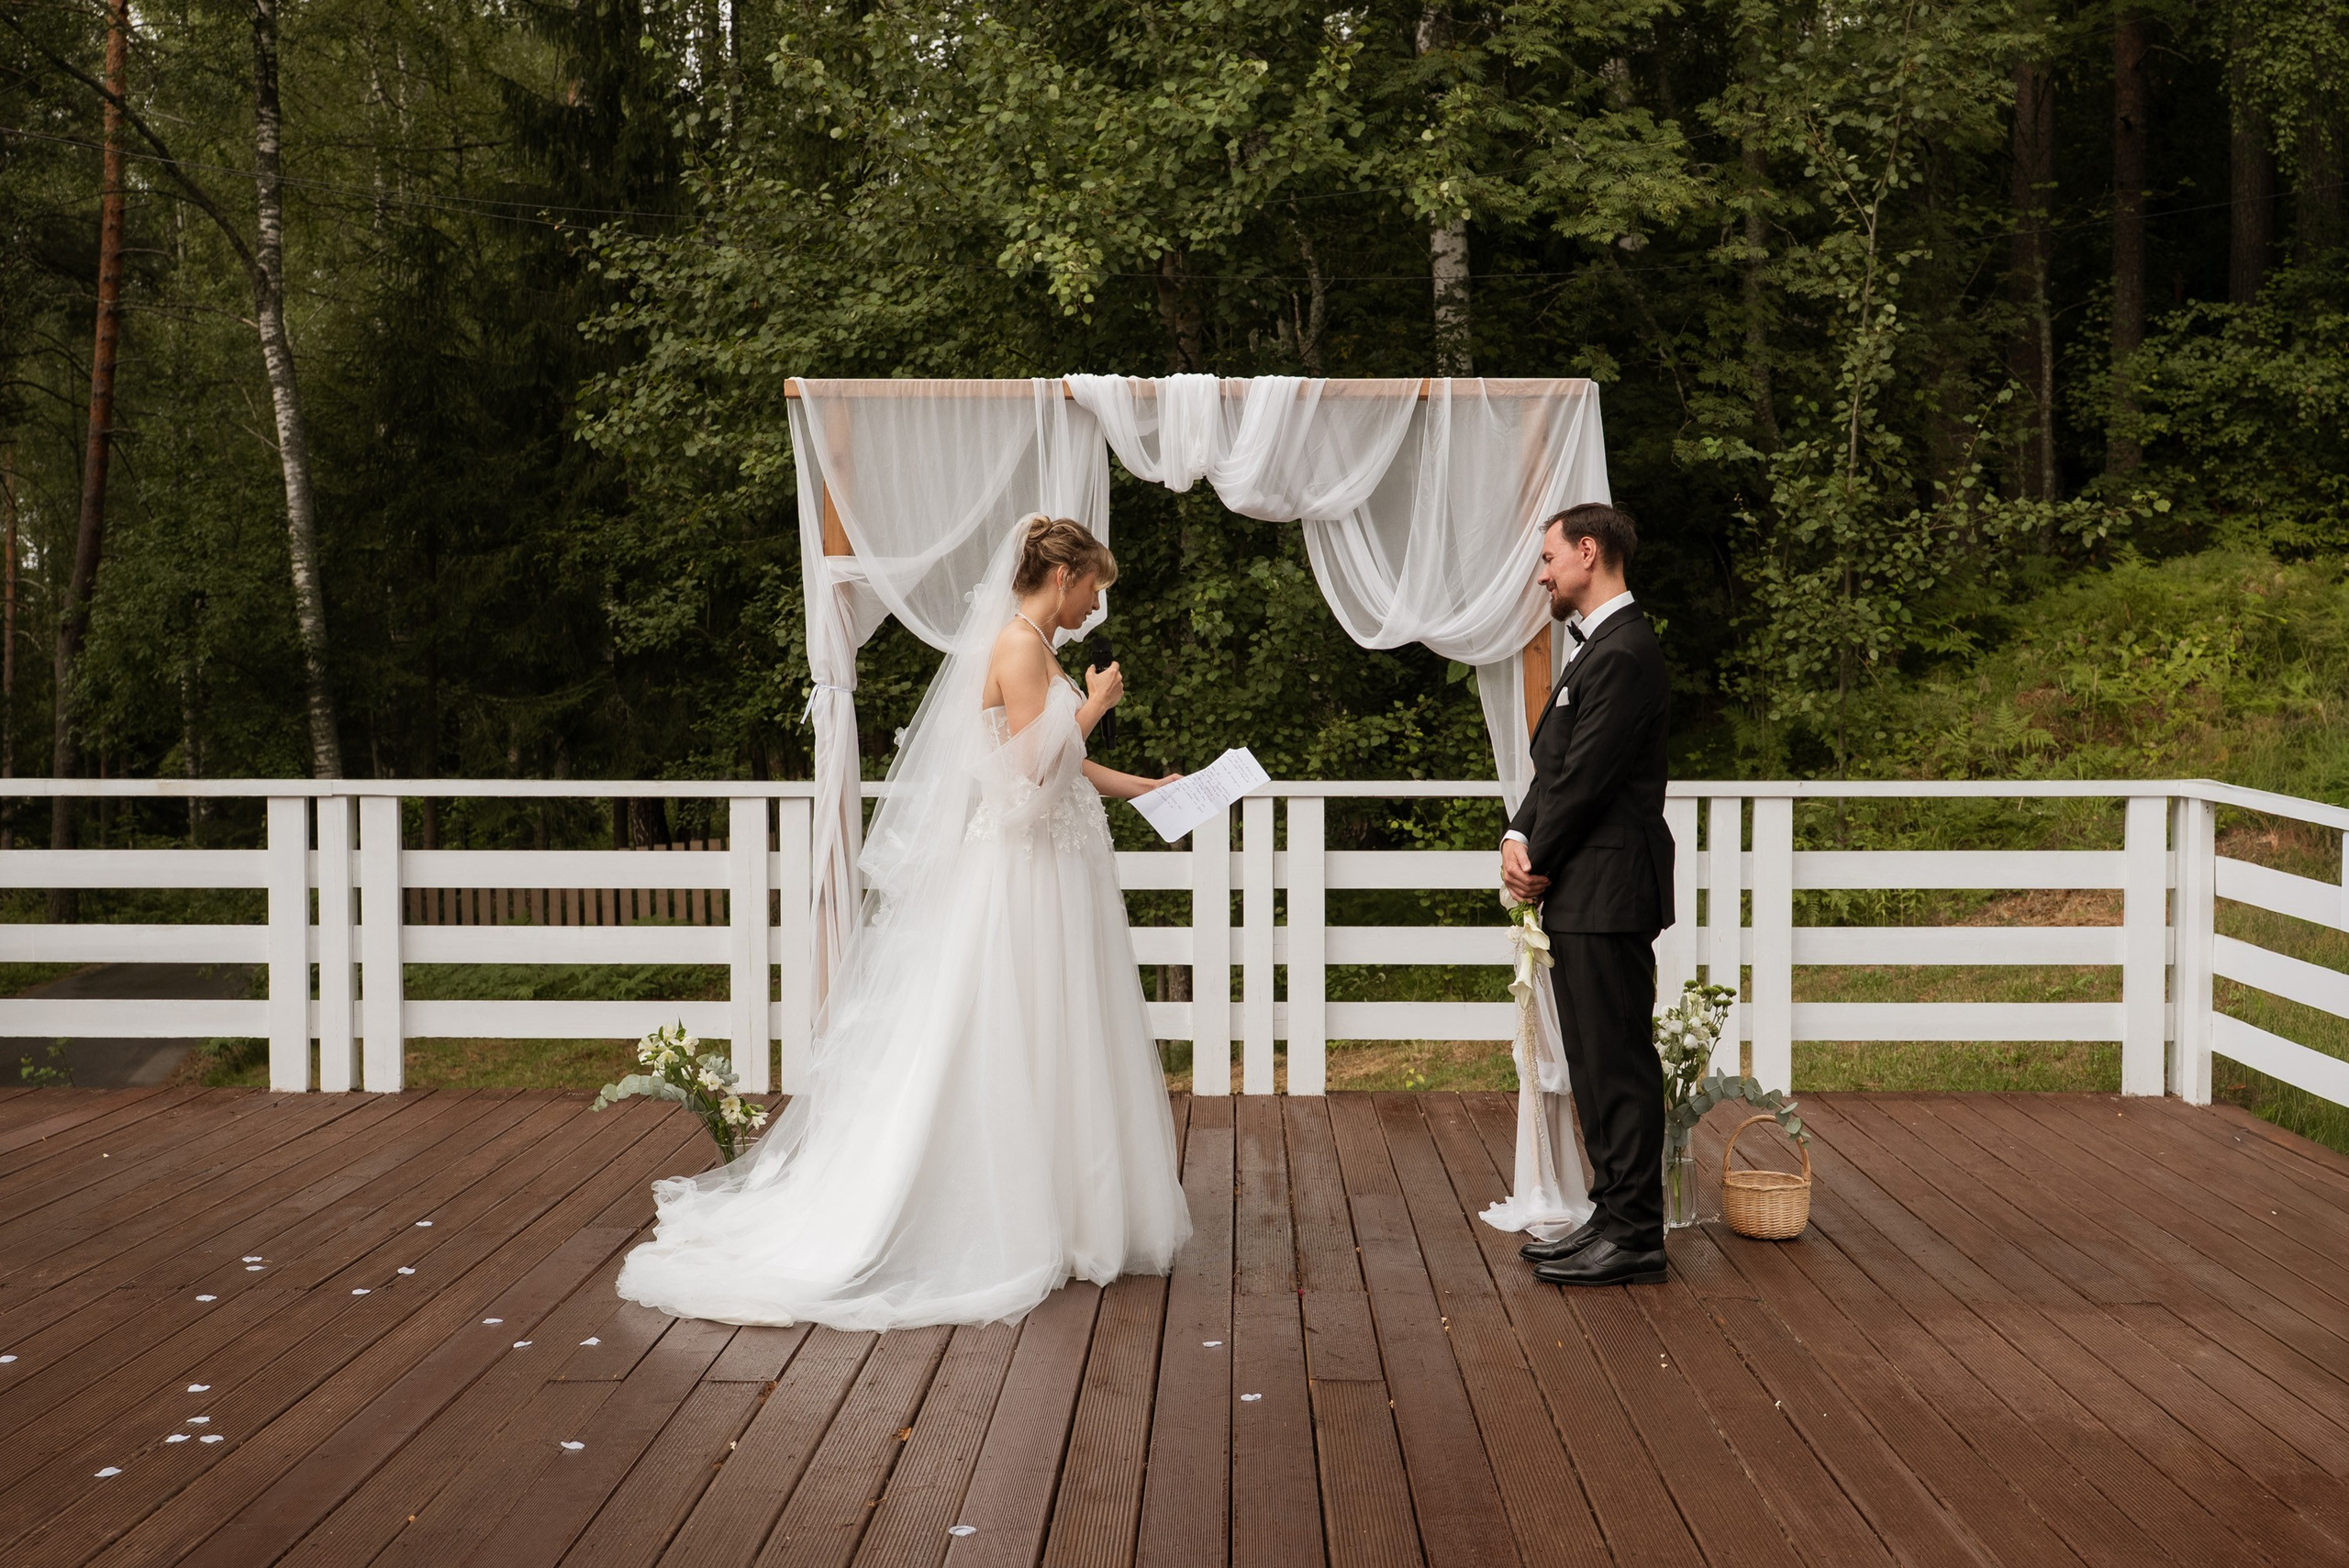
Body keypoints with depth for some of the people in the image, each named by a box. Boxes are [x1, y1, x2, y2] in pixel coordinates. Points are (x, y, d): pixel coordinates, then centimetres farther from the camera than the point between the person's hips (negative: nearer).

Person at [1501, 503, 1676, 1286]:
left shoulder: (1624, 653, -15)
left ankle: (1635, 1236, 1)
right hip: (1584, 896, 10)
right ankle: (1613, 1215, 23)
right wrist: (1519, 837, 1)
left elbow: (1587, 775, -19)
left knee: (1619, 1065, -5)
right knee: (1596, 1065, 15)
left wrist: (1539, 862, -8)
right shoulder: (1595, 647, 18)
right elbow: (1554, 767, 17)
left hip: (1608, 895, -10)